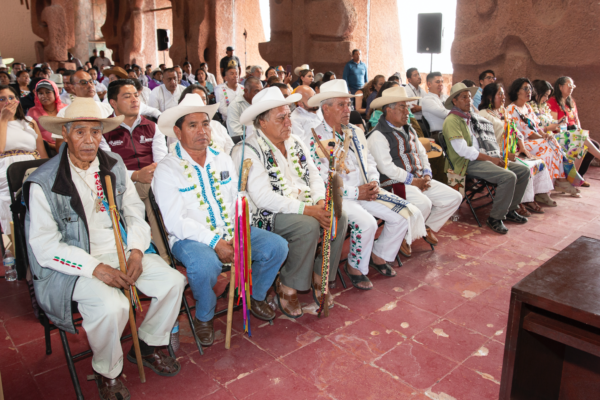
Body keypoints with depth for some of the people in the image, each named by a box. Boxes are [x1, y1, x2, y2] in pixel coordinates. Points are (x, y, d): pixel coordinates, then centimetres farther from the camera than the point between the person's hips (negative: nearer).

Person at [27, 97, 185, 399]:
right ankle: (107, 373, 1)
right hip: (72, 266, -5)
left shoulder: (114, 165, 7)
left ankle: (147, 346, 15)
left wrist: (136, 252, -8)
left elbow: (135, 213, 9)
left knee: (173, 281, -11)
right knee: (112, 306, -31)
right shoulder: (43, 182, -10)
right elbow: (45, 246, -12)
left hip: (121, 251, 5)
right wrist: (96, 268, -21)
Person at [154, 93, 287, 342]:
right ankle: (204, 317, -3)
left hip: (232, 233, 5)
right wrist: (215, 242, -23)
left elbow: (239, 201, 9)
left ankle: (255, 297, 16)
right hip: (190, 238, -5)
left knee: (277, 247, -11)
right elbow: (175, 221, -15)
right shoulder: (167, 170, -7)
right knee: (205, 265, -37)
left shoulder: (223, 160, 11)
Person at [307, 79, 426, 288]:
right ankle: (355, 267, -4)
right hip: (339, 196, -7)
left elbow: (369, 160, 20)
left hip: (366, 190, 8)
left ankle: (379, 255, 15)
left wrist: (374, 182, -2)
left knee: (407, 214, -5)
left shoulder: (355, 131, 14)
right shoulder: (316, 139, -11)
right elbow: (321, 181, -16)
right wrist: (356, 192, -17)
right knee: (366, 223, -32)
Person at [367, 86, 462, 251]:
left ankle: (427, 227, 15)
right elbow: (386, 167, -19)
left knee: (454, 198, 0)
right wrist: (412, 180, -15)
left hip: (419, 180, 9)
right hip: (395, 183, -9)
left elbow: (422, 153, 22)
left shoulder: (409, 130, 20)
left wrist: (426, 174, 3)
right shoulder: (378, 135, -10)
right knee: (423, 203, -34)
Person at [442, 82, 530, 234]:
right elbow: (462, 149, -17)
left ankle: (510, 210, 12)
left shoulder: (473, 118, 20)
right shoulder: (452, 121, -8)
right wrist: (490, 158, -16)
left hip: (485, 158, 9)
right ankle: (495, 218, -12)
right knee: (508, 177, -25)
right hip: (468, 163, -9)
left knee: (523, 170, 0)